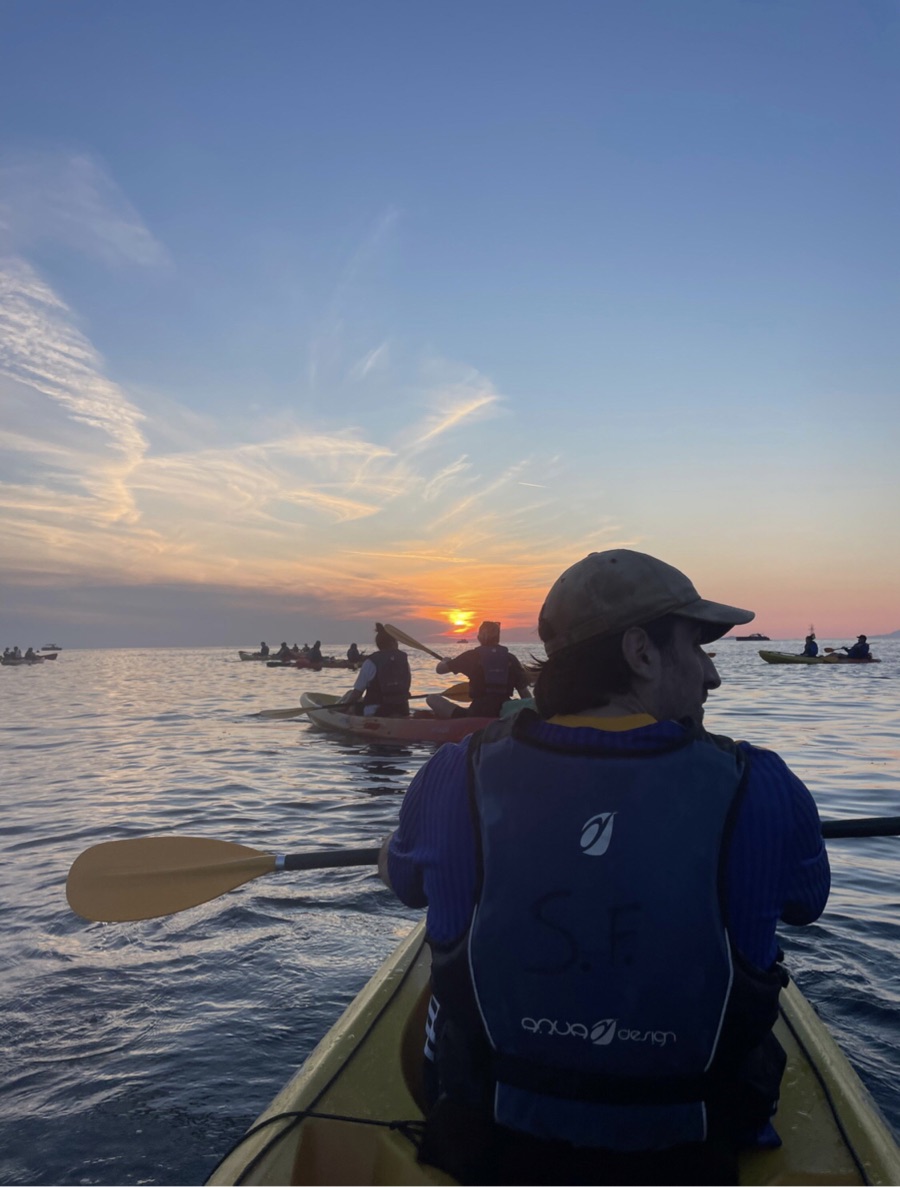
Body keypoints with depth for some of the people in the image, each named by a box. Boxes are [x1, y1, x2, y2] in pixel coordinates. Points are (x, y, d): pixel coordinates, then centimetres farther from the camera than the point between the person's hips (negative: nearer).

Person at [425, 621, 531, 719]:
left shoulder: (472, 656, 3)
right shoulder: (510, 658, 9)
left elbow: (440, 669, 11)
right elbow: (525, 694, 7)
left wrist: (445, 661, 33)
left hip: (478, 714, -3)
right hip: (506, 715, 3)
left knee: (432, 699, 7)